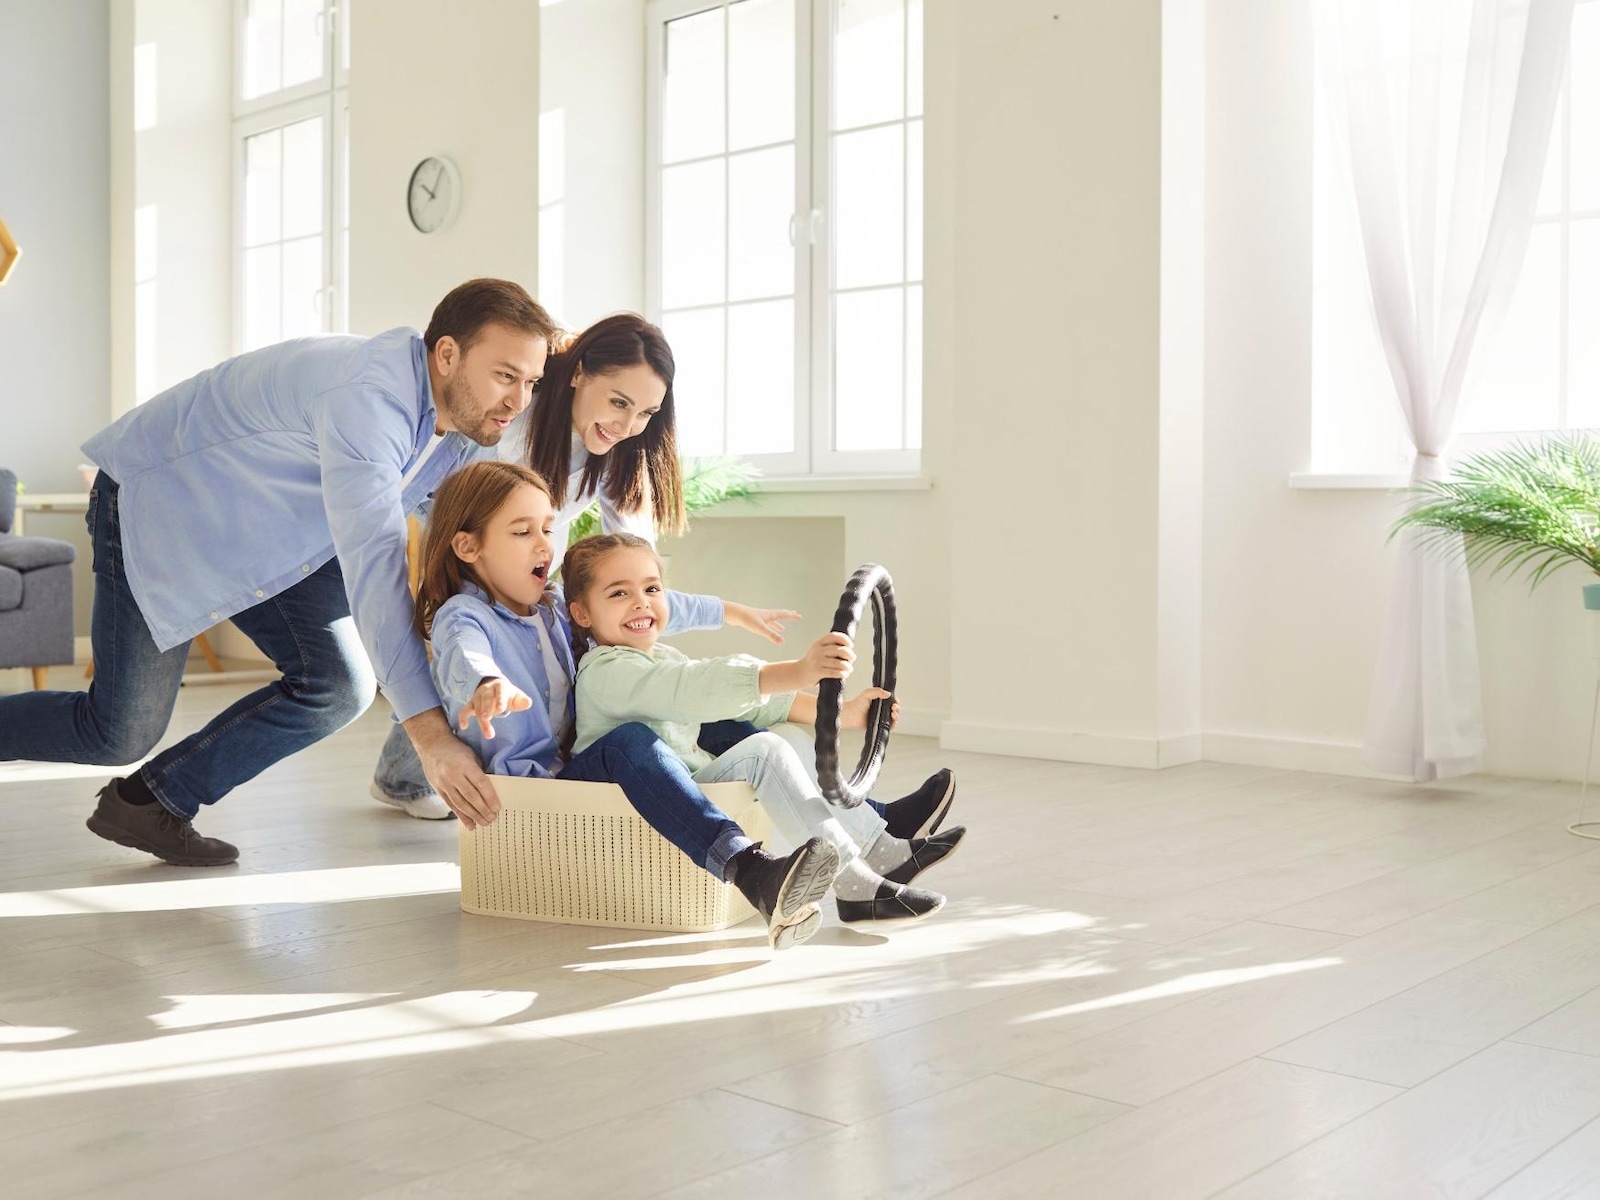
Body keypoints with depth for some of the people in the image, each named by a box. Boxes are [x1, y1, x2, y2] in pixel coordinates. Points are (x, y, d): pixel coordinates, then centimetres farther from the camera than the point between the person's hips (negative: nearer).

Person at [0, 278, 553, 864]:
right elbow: (372, 557, -47)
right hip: (160, 500, -7)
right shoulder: (370, 396, -38)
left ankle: (153, 803, 4)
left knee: (338, 687, -12)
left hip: (269, 535, 8)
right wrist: (428, 730, -52)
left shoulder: (467, 420, -8)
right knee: (120, 735, -3)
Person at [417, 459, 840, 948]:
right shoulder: (461, 618, -10)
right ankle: (751, 873, -55)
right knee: (629, 742, -36)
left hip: (578, 769, 9)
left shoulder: (555, 602, 15)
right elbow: (465, 658, -35)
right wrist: (489, 686, -59)